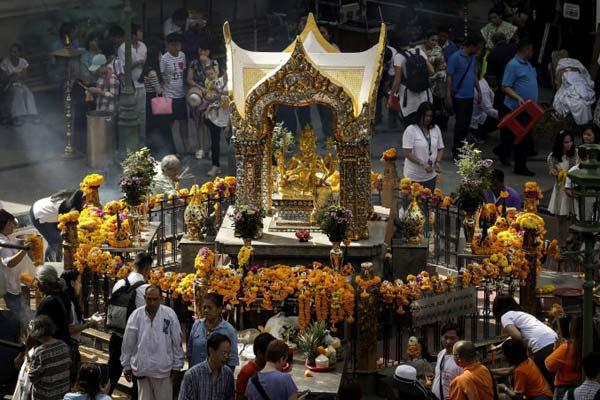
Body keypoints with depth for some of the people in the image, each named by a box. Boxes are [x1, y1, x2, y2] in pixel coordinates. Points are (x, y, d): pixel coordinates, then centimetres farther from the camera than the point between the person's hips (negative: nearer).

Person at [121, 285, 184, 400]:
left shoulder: (170, 314, -6)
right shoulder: (136, 316, -4)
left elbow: (177, 342, 0)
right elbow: (128, 343, 4)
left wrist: (177, 366, 2)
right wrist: (127, 366, 8)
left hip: (163, 369, -1)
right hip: (142, 368, 1)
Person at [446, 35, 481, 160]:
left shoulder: (473, 58, 11)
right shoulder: (456, 57, -11)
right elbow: (449, 77, -11)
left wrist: (479, 91, 16)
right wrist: (448, 97, -14)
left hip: (469, 97, 7)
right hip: (459, 97, -7)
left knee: (466, 124, 11)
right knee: (460, 124, -5)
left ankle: (462, 148, 21)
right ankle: (456, 151, 3)